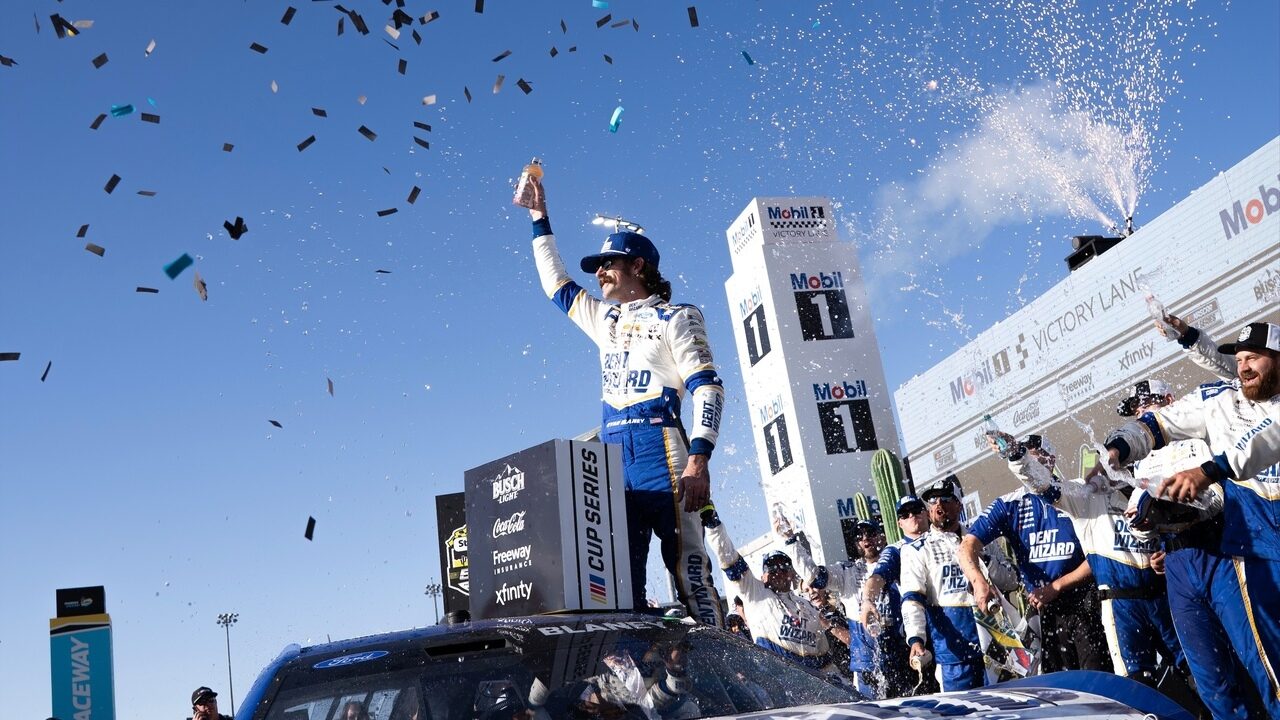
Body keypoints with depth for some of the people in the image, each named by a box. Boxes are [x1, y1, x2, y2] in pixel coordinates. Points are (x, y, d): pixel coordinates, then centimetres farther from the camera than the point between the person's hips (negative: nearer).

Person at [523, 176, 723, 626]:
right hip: (613, 454, 6)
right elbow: (555, 283, 37)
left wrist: (698, 459, -18)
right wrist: (540, 220, 37)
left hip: (660, 448, -6)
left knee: (687, 563, -11)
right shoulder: (604, 318, 23)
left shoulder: (675, 318, 4)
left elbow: (707, 387, -6)